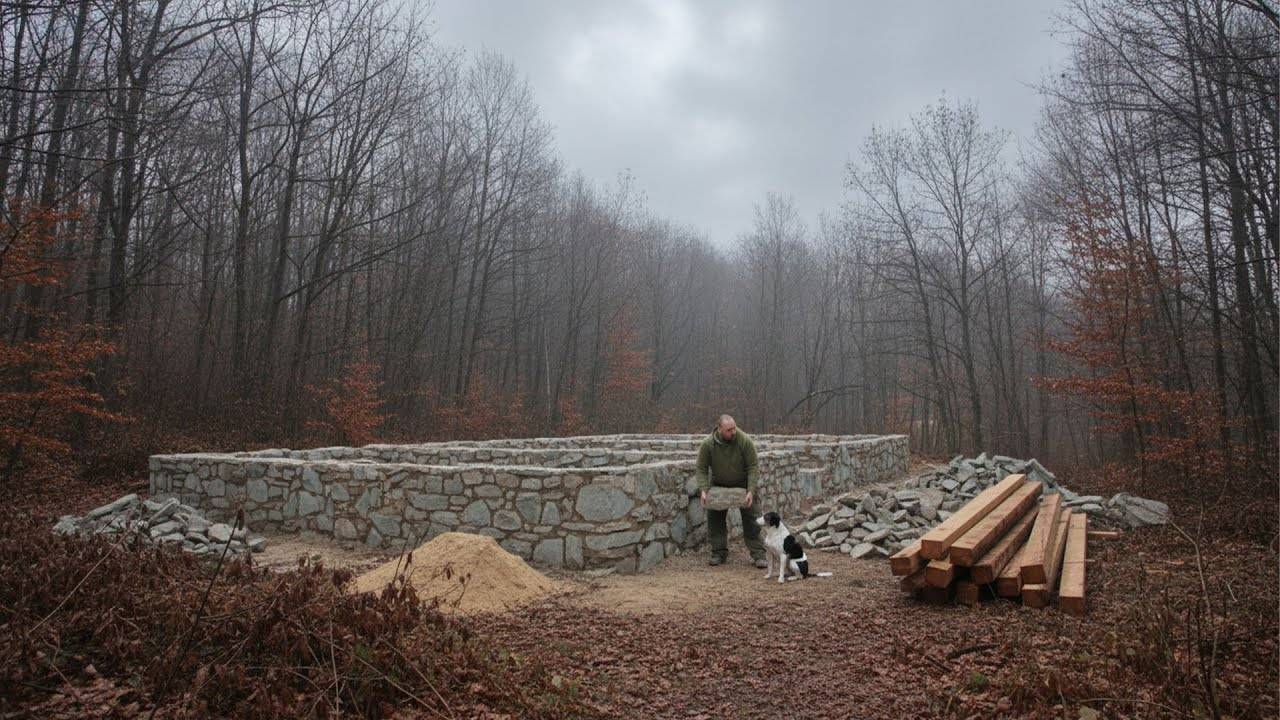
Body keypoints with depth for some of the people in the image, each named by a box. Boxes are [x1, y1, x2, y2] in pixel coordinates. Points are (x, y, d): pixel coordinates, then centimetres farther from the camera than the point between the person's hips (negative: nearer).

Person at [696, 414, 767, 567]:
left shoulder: (745, 440, -26)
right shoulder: (708, 444, -23)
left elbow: (753, 467, -20)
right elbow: (701, 469, -13)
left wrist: (751, 491, -27)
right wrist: (704, 490, -24)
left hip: (743, 484, -2)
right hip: (719, 484, 2)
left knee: (751, 519, -5)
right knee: (715, 519, 1)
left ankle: (758, 555, 0)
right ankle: (719, 554, 13)